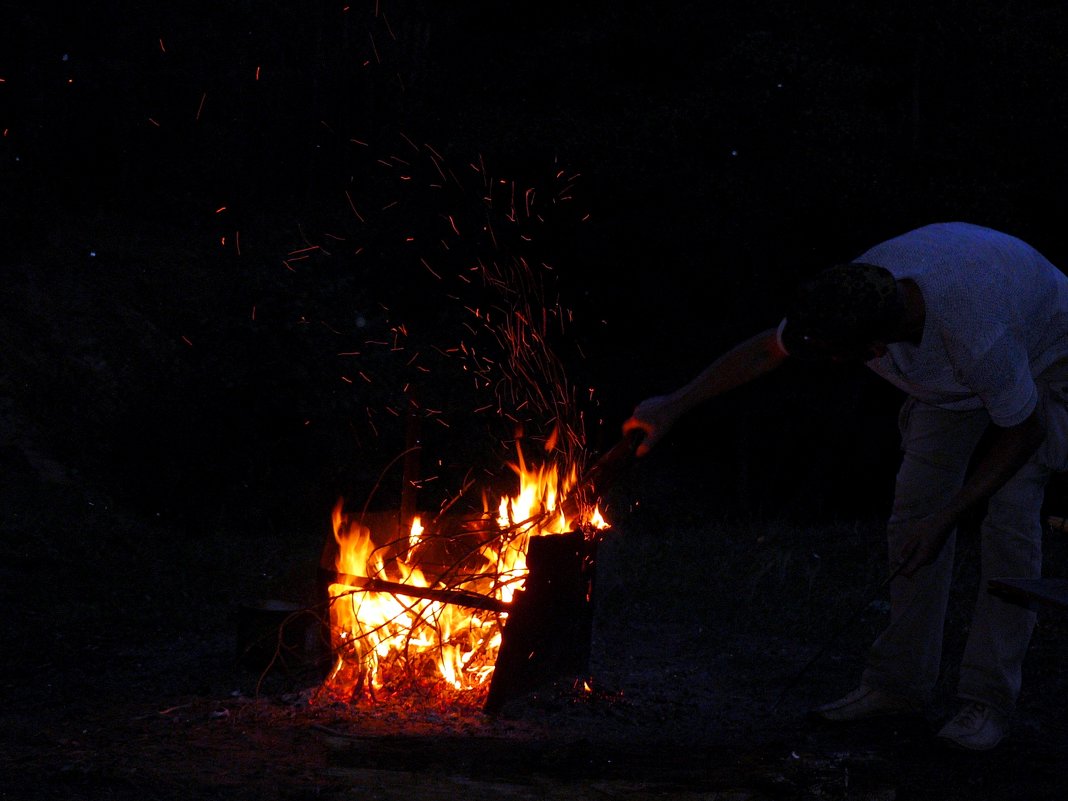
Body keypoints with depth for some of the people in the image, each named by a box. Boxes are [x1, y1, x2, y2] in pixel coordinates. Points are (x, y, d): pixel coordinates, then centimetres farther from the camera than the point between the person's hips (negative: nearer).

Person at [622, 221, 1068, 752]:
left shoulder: (977, 335, -46)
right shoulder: (858, 288, -29)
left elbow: (1023, 431, -28)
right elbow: (762, 352, -11)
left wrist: (947, 517, -28)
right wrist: (674, 406, -7)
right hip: (945, 379, 6)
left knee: (1010, 518, -18)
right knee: (913, 508, -3)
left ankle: (988, 702, -9)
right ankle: (898, 684, 6)